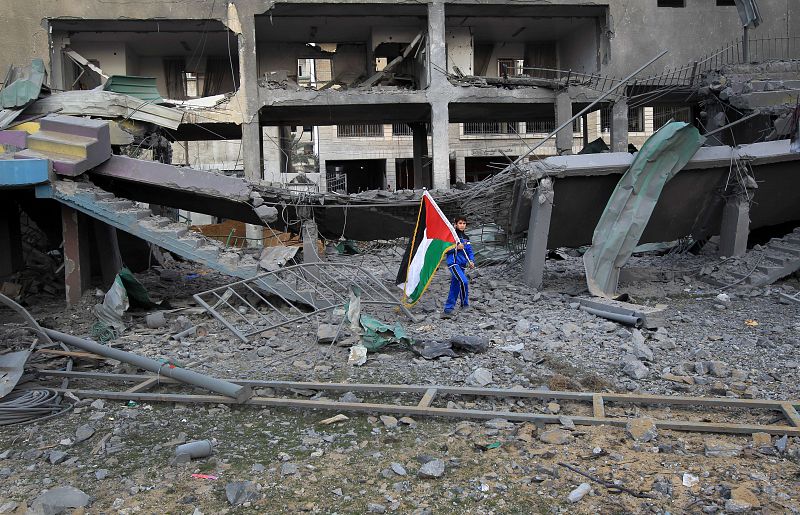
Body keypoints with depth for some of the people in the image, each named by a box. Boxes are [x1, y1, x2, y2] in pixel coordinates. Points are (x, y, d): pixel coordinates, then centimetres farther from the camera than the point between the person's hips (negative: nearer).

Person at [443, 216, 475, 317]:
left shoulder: (466, 238, 15)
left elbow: (470, 251, 13)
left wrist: (471, 261, -4)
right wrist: (456, 247, -19)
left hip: (462, 265, 7)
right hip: (453, 263, -7)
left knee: (455, 287, 9)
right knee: (464, 281, -23)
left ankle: (448, 309, 16)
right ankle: (465, 304, -10)